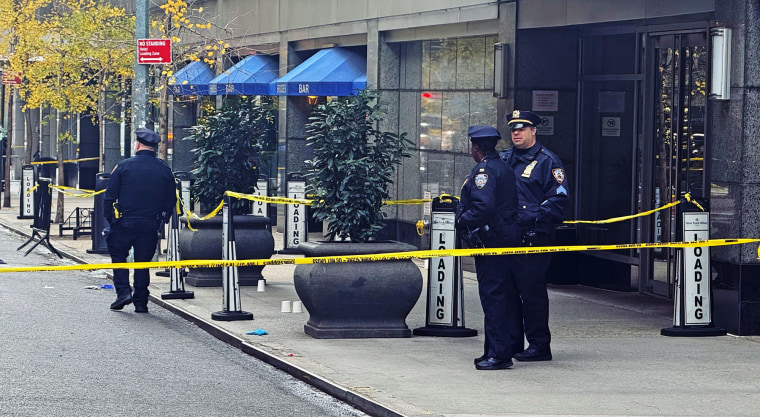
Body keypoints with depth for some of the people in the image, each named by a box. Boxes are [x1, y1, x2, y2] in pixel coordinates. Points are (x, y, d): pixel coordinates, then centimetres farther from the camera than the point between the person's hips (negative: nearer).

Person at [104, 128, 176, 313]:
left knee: (118, 256, 14)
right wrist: (162, 220, 19)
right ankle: (140, 302, 10)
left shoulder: (124, 166, -6)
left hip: (124, 222, -2)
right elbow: (171, 200, 8)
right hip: (150, 225, 2)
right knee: (143, 263, 10)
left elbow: (110, 196, -4)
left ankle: (123, 292, -1)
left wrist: (109, 218, 7)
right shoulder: (164, 170, 2)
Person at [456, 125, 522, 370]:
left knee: (492, 295, -9)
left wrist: (462, 220, -11)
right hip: (509, 235, 10)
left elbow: (484, 206, -27)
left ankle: (499, 354, -10)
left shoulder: (484, 170, -14)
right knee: (503, 293, 12)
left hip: (491, 239, -10)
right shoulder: (504, 168, 17)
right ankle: (495, 352, 18)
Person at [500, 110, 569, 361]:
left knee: (532, 292, -6)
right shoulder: (503, 159, 17)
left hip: (533, 238, -7)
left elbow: (558, 200, -9)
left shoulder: (546, 161, -3)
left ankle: (539, 345, 0)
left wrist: (533, 217, -18)